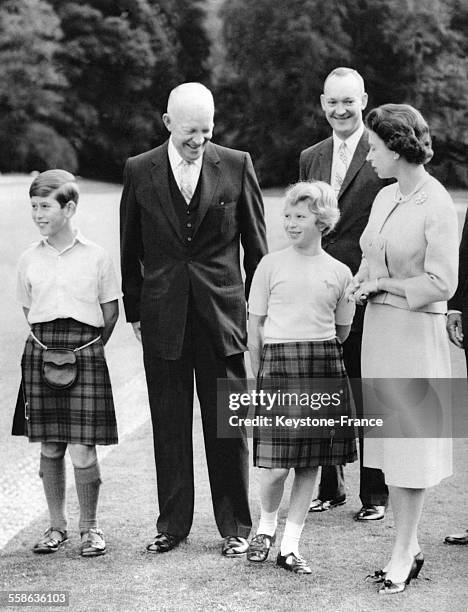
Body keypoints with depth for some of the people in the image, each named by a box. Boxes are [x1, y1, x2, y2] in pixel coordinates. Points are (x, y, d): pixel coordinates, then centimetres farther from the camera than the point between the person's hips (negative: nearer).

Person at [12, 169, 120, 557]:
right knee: (49, 447, 6)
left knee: (82, 449, -5)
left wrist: (91, 347, 3)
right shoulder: (30, 260, 7)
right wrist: (49, 344, 8)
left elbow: (111, 310, 7)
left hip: (85, 352, -3)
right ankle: (57, 525, 18)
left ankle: (89, 527, 9)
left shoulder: (96, 257, 0)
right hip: (41, 354, 3)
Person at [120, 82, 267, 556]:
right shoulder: (139, 171, 2)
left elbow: (255, 245, 5)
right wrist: (133, 310, 8)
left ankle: (235, 526, 14)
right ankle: (173, 523, 19)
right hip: (162, 317, 1)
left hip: (222, 313, -1)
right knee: (168, 424, 7)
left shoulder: (236, 166, -1)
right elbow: (130, 250, 9)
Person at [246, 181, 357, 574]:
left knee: (310, 464, 3)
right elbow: (255, 327, 4)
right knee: (277, 466, -7)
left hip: (324, 365, 2)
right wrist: (259, 377, 3)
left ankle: (290, 546, 14)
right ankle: (267, 525, 21)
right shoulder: (271, 265, 2)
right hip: (278, 364, -2)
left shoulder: (339, 272, 6)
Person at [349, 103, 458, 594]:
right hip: (378, 327, 8)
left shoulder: (437, 206, -14)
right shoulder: (385, 197, 9)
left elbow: (441, 285, -17)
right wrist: (361, 284, 0)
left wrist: (382, 284, -10)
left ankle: (402, 555, 8)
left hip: (415, 331, -8)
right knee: (388, 441, 12)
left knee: (409, 443, 0)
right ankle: (409, 546, 22)